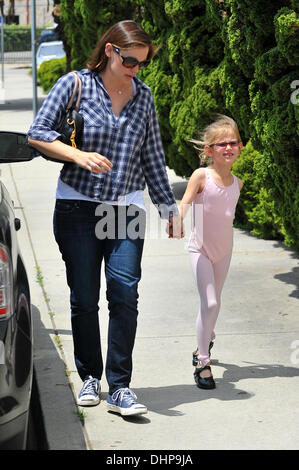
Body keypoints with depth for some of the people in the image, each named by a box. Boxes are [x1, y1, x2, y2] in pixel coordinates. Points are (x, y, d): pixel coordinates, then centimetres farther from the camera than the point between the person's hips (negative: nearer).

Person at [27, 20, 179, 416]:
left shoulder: (142, 95, 10)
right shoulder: (74, 84, -1)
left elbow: (152, 156, 18)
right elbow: (37, 134, -4)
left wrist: (168, 206, 20)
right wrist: (79, 156, -18)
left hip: (126, 208, 2)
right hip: (78, 207, -2)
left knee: (124, 291, -12)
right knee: (84, 298, 2)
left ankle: (119, 387, -9)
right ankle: (89, 377, 19)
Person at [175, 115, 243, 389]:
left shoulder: (237, 183, 2)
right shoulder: (201, 176, -13)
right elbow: (184, 204, -21)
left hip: (224, 250, 5)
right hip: (200, 248, -5)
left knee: (213, 303, 17)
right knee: (210, 303, -16)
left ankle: (204, 345, 43)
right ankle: (202, 363, -7)